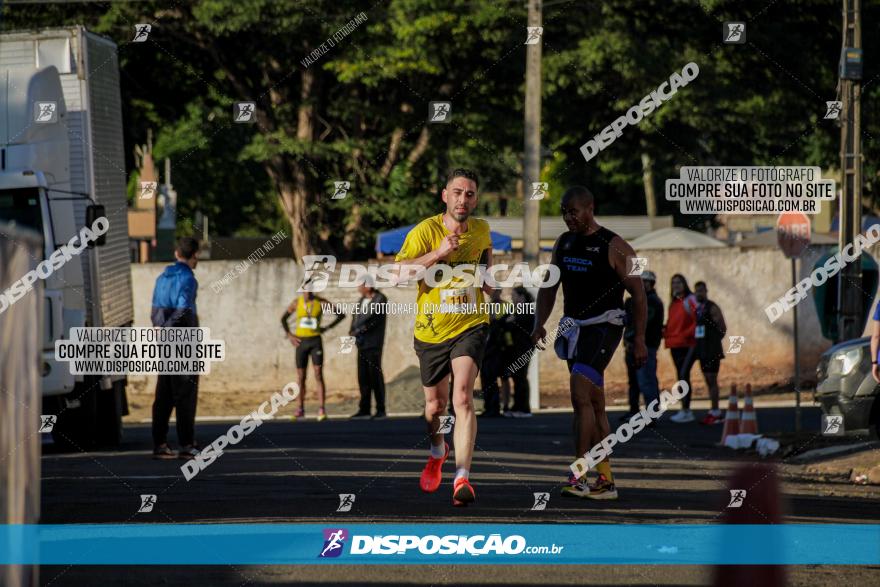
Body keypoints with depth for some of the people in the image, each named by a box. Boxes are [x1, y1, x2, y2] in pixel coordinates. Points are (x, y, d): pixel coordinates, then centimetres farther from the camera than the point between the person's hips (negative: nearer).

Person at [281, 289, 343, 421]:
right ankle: (300, 409, 20)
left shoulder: (321, 302, -4)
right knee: (301, 377, 7)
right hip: (301, 342, 2)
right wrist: (289, 335, 2)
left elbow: (340, 314, 4)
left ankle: (322, 411, -13)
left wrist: (327, 328, -2)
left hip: (316, 342, -2)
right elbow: (283, 318, 13)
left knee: (318, 375, -11)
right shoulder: (296, 303, 0)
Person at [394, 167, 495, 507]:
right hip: (431, 330, 0)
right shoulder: (426, 231, -12)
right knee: (435, 404, 14)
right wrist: (438, 254, -31)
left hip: (470, 326, 0)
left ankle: (462, 478, -27)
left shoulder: (480, 229, 1)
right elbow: (400, 272, -24)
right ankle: (437, 451, 49)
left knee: (462, 396, -21)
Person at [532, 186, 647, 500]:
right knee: (594, 406, 9)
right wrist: (539, 324, 2)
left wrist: (639, 339, -9)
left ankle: (579, 475, -23)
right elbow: (549, 286, 17)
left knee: (581, 396, -21)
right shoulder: (564, 243, 10)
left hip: (603, 328, -7)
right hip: (574, 329, 7)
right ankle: (606, 481, 13)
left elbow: (638, 292, -7)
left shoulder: (614, 247, -10)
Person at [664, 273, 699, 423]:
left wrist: (687, 333, -19)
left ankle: (685, 411, -15)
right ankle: (687, 412, 15)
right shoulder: (673, 303, 17)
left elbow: (698, 320, -12)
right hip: (675, 346, 8)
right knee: (681, 377, 10)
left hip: (688, 344, -8)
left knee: (684, 375, -14)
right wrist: (665, 332, 3)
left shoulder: (690, 300, -6)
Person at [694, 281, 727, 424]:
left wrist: (714, 342, -4)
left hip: (712, 351, -8)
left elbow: (723, 329, -10)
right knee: (708, 381, 10)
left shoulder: (712, 308, -9)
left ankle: (715, 413, -11)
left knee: (711, 380, -10)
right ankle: (714, 412, 14)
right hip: (702, 351, 8)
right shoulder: (697, 309, 15)